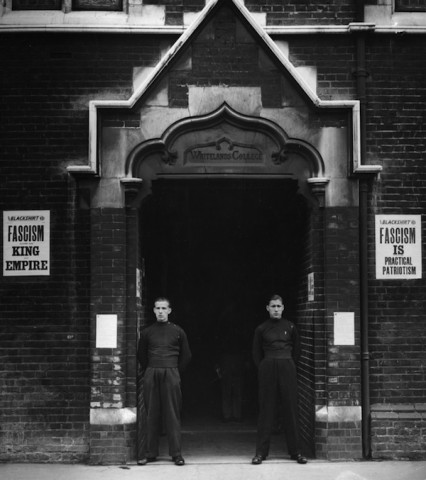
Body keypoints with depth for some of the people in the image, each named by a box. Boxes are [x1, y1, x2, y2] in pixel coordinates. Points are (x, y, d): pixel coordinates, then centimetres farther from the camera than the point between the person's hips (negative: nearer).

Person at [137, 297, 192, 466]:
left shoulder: (178, 331, 6)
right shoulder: (147, 332, 9)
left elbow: (186, 355, 12)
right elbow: (141, 355, 18)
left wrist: (176, 372, 9)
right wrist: (149, 371, 12)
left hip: (171, 374, -1)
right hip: (151, 376, 2)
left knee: (172, 414, -2)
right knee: (152, 414, 3)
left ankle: (176, 453, 1)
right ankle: (150, 453, 7)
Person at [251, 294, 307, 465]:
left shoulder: (290, 327, 6)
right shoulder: (261, 329, 4)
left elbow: (296, 349, 15)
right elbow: (256, 353, 12)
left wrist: (289, 364, 9)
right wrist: (263, 368, 5)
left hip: (287, 369, 1)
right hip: (267, 369, -1)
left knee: (290, 409, 1)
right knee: (266, 411, 0)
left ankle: (295, 451, 7)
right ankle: (261, 452, 4)